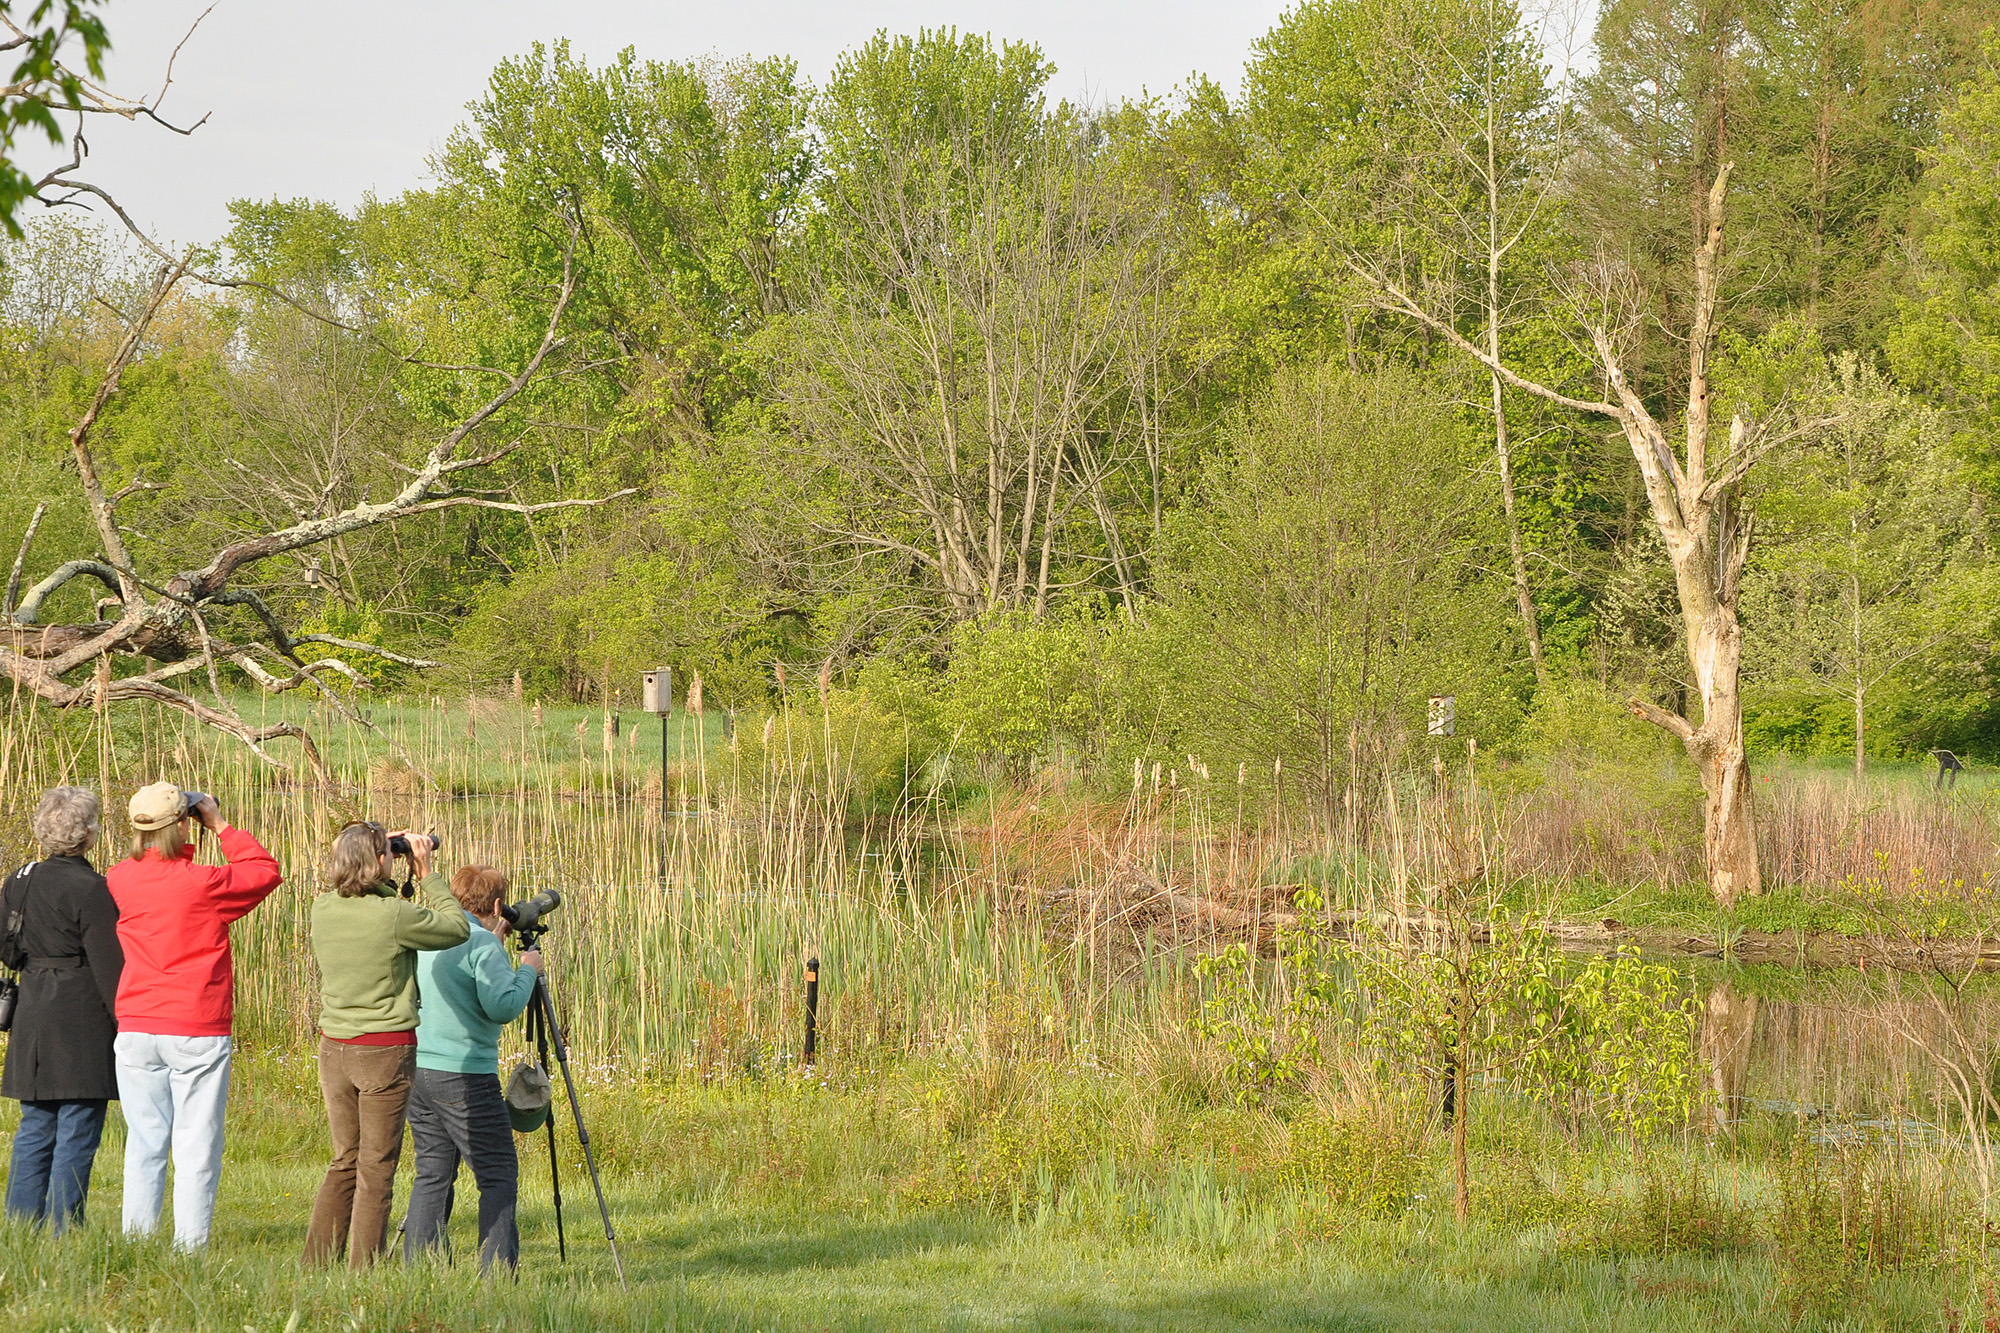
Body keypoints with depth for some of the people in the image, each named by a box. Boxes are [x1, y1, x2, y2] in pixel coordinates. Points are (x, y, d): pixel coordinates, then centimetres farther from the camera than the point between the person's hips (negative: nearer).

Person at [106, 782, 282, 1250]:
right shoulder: (202, 883, -13)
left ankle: (136, 1243, 10)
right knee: (197, 1146, 1)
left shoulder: (118, 881, 0)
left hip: (136, 1030, 4)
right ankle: (189, 1247, 0)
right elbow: (266, 871, 2)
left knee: (144, 1142, 10)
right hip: (197, 1031, -4)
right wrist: (220, 826, 6)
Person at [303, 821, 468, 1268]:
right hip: (385, 1050, -6)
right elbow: (458, 928, -4)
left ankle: (317, 1265, 13)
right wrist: (426, 875, 3)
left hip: (334, 1047, 6)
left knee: (345, 1160, 16)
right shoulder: (393, 915, -17)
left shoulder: (323, 909, 0)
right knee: (376, 1169, 0)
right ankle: (363, 1275, 0)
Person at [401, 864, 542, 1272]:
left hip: (418, 1072, 8)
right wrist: (527, 970, -4)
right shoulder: (483, 944, -11)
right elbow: (502, 1006, -20)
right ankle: (496, 1270, -8)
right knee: (498, 1176, -1)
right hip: (465, 1076, -8)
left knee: (432, 1174, 13)